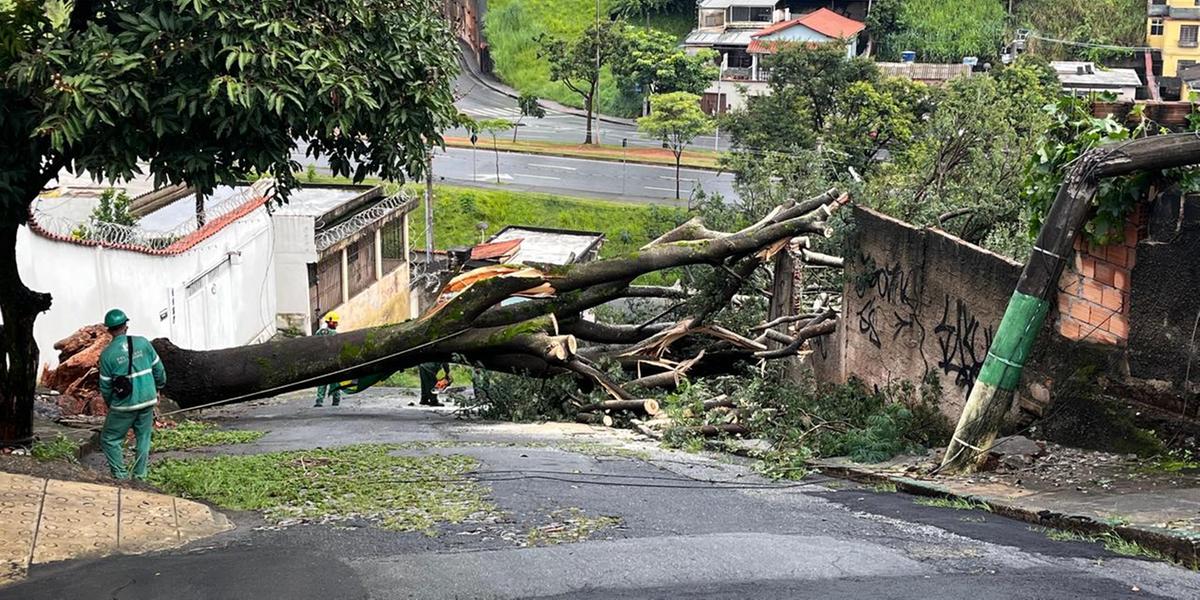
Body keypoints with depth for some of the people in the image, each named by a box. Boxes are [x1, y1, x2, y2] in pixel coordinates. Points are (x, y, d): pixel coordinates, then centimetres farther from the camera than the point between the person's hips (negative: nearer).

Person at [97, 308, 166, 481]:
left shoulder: (107, 354, -8)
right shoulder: (143, 343, -2)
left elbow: (105, 386, -2)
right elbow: (158, 369, 5)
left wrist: (110, 404, 16)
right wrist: (158, 387, 23)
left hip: (124, 406, -3)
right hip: (148, 400, 3)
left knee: (109, 439, 11)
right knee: (143, 438, 17)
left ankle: (121, 476, 5)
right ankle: (140, 476, 18)